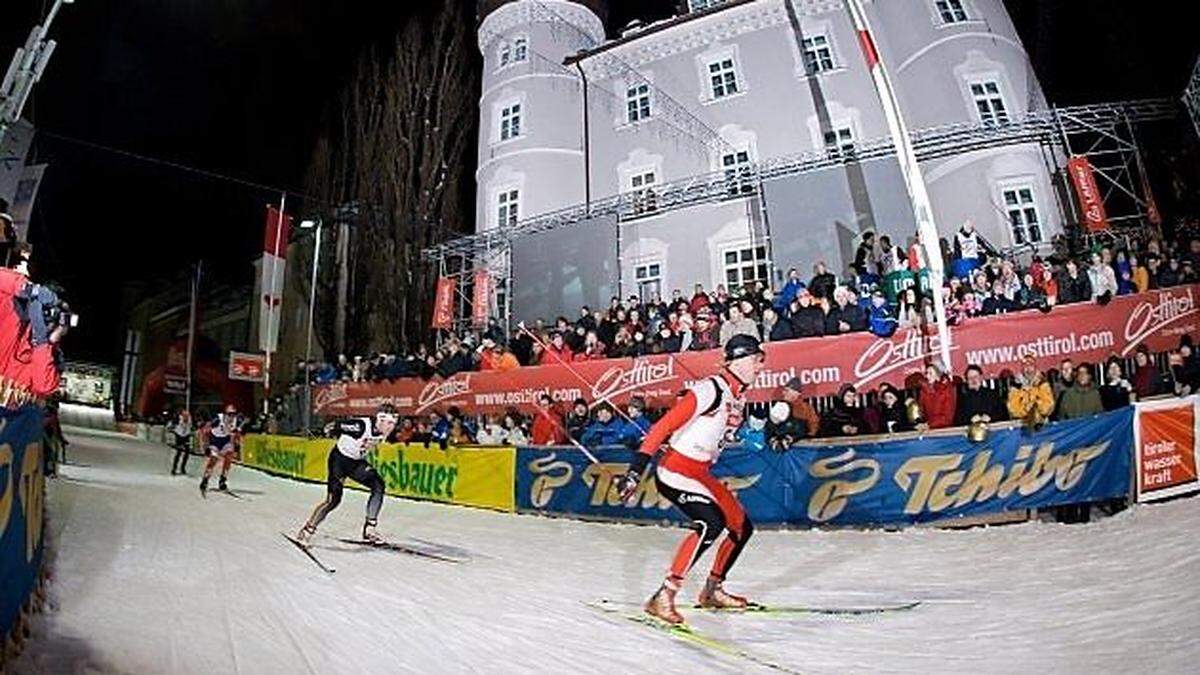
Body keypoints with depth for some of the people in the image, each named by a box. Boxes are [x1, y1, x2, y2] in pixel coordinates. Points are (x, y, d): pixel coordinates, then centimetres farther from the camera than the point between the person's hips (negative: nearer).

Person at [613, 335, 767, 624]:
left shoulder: (739, 395, 9)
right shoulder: (711, 389, -19)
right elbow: (663, 426, -23)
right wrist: (636, 470, -27)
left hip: (701, 474, 10)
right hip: (675, 472, -9)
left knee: (743, 526, 11)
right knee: (712, 523, -28)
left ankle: (713, 590, 29)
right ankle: (663, 597, -21)